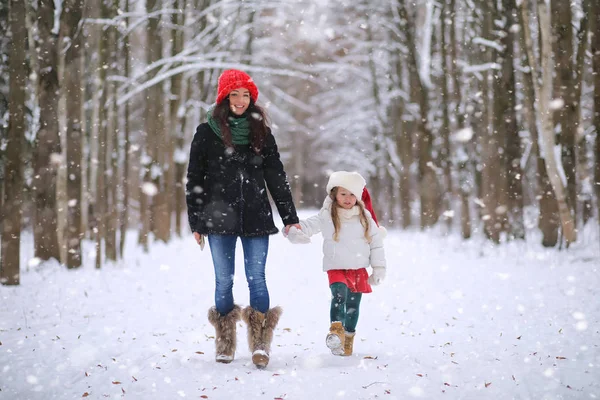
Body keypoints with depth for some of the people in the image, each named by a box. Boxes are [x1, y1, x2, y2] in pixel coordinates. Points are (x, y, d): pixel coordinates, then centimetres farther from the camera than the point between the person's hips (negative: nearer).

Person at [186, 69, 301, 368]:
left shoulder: (261, 133, 9)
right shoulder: (207, 133, 3)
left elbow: (276, 177, 11)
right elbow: (194, 180, 5)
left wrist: (290, 217, 8)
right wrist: (196, 222, 1)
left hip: (256, 217, 1)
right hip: (220, 218, -1)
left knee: (256, 279, -4)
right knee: (224, 281, 4)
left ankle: (261, 344, -2)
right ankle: (225, 343, 15)